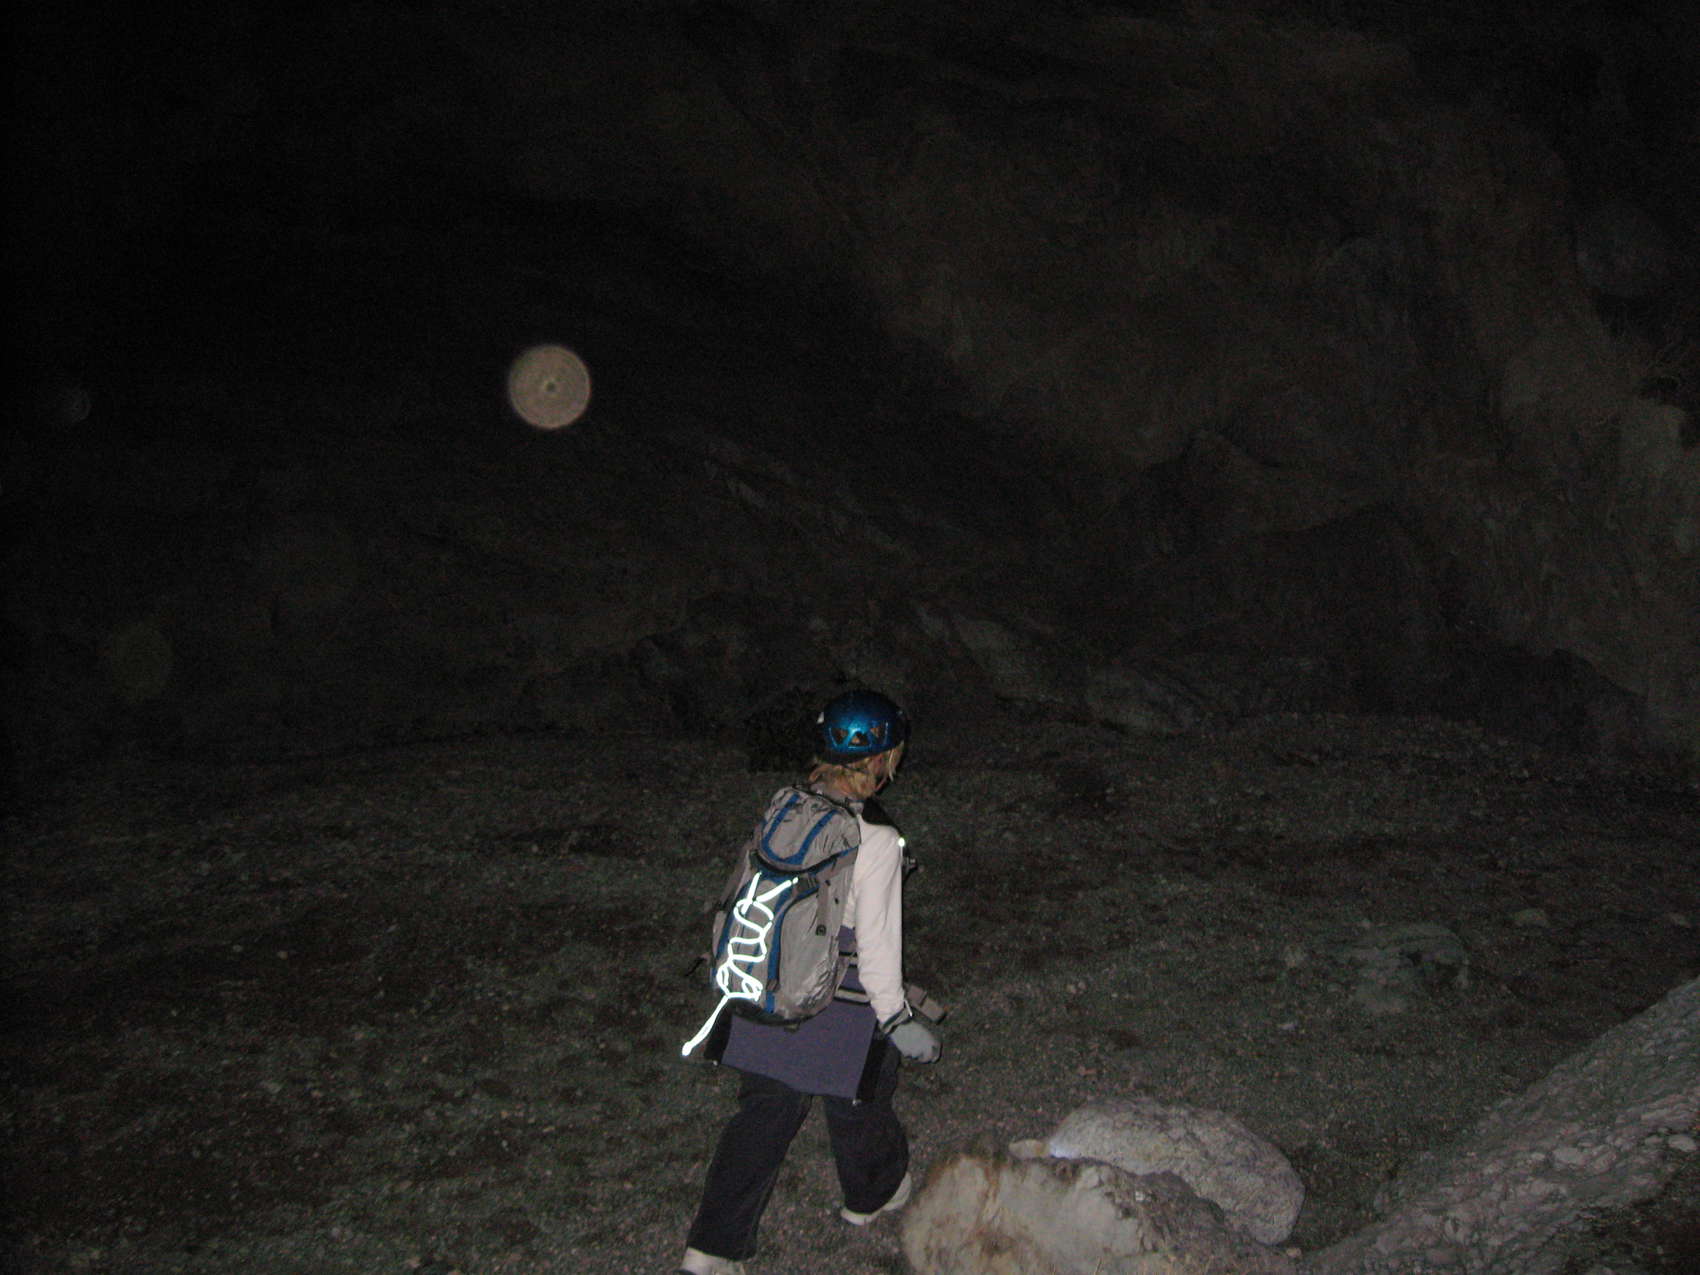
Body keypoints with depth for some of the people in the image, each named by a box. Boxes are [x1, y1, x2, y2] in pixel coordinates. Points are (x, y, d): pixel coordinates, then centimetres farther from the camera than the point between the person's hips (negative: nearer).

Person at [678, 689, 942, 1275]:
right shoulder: (877, 841, -22)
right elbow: (876, 944, -18)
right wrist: (898, 1019, -5)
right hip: (839, 1017, -5)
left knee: (762, 1116, 17)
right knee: (858, 1105, 23)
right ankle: (873, 1193, 50)